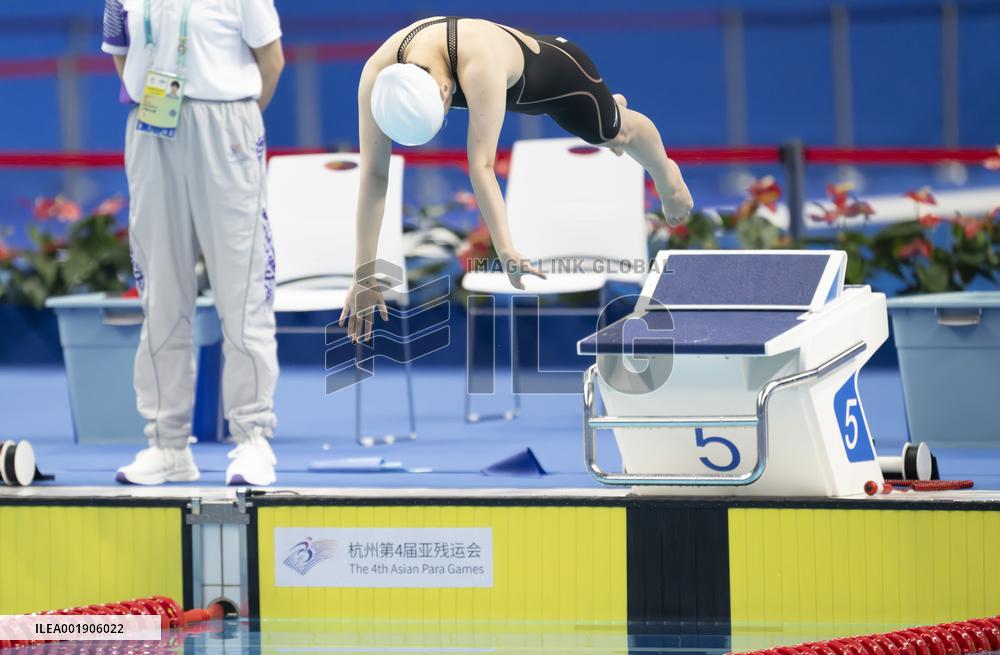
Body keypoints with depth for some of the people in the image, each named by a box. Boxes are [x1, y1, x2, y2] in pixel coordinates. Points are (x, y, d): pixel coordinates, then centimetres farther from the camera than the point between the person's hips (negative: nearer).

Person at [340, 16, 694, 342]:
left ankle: (666, 176, 58)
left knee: (613, 133, 25)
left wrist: (506, 251, -62)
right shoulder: (377, 77, -39)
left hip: (556, 69, -4)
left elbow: (481, 165, -57)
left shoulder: (479, 64, -53)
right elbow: (373, 174, -38)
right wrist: (364, 275, -40)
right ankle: (612, 105, 69)